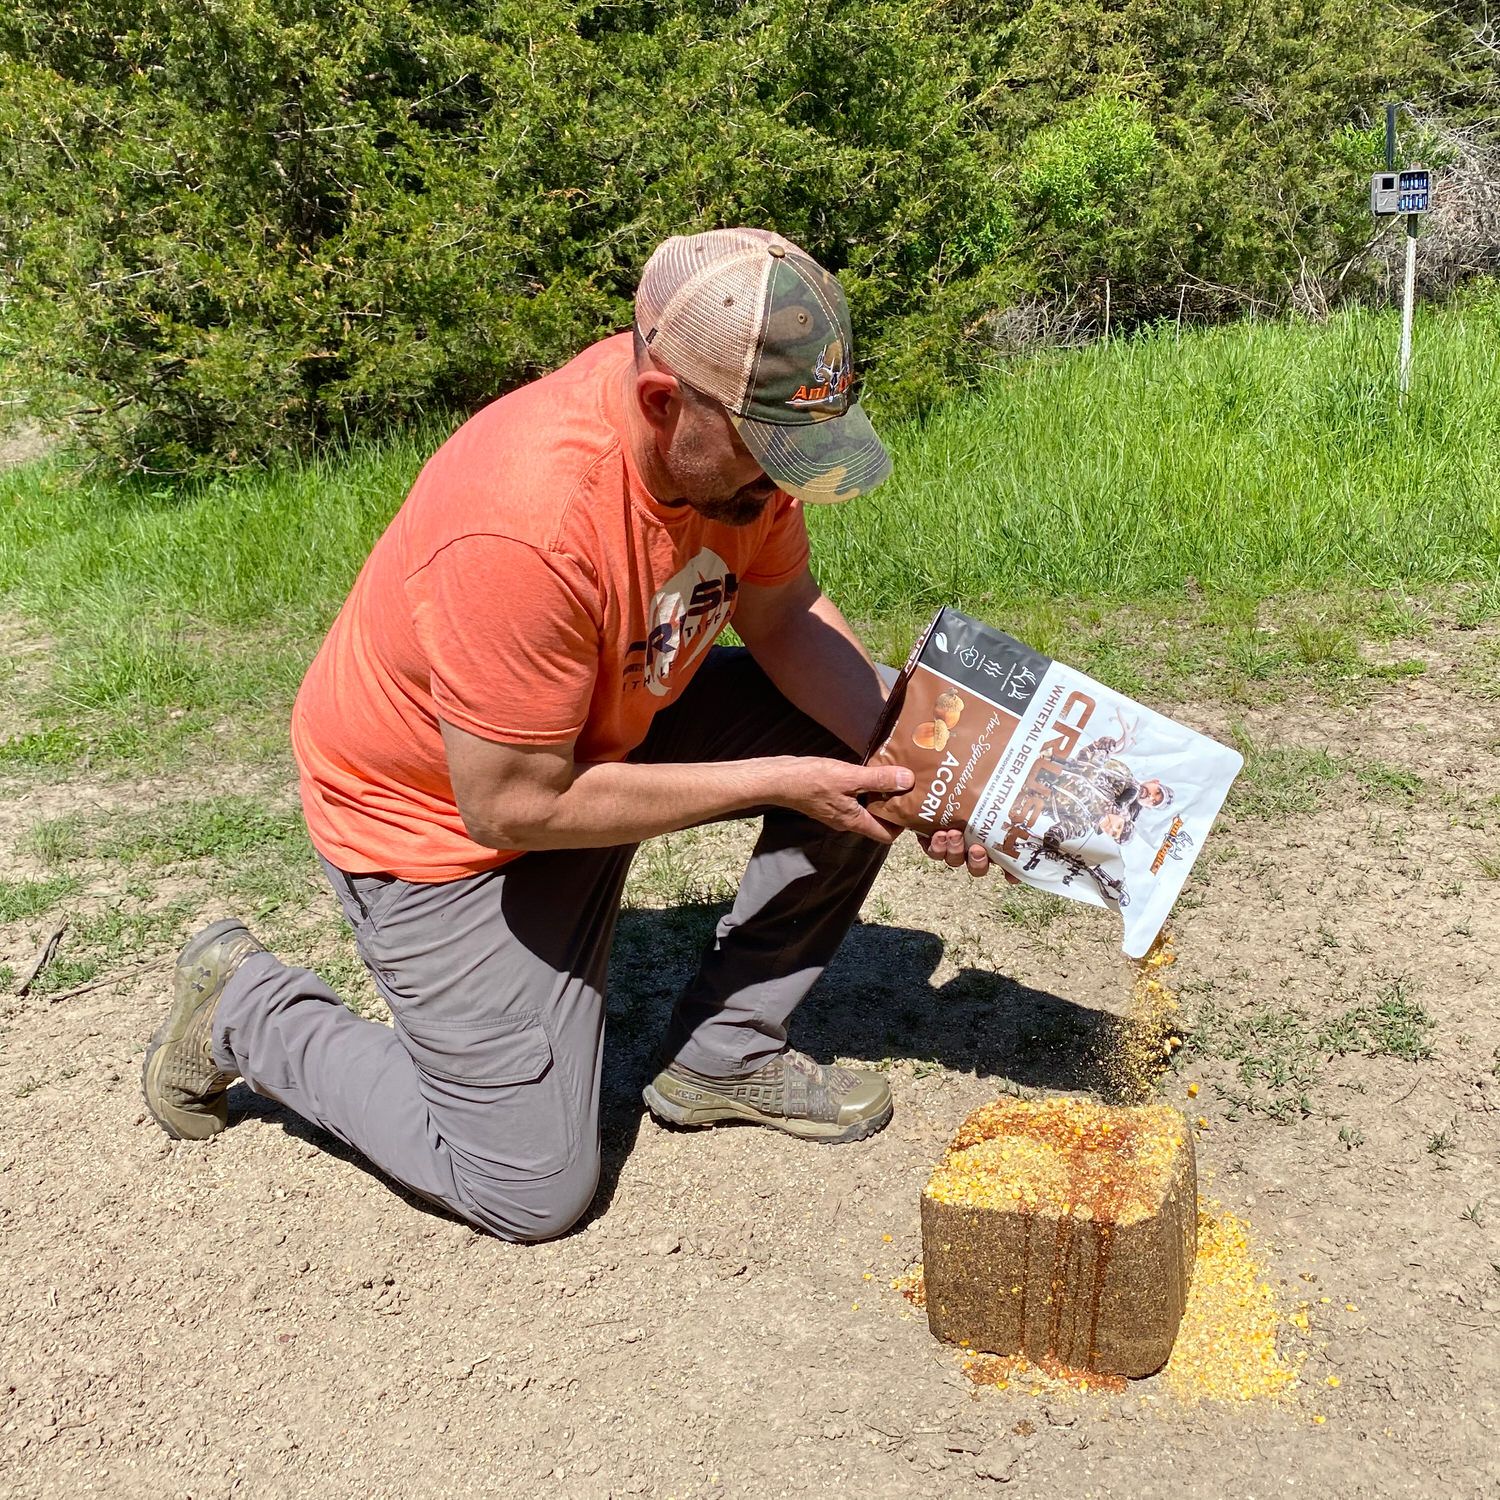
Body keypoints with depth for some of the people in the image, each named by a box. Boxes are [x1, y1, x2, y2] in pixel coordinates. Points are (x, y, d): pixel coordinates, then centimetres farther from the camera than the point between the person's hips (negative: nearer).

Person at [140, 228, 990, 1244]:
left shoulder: (735, 421, -16)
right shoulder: (524, 529, -39)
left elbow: (784, 615, -2)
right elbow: (513, 807, -31)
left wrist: (906, 764, -18)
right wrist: (770, 781, -26)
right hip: (441, 809, -7)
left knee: (860, 740, -7)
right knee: (534, 1192, -3)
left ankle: (723, 1053, 6)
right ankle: (246, 1009, 15)